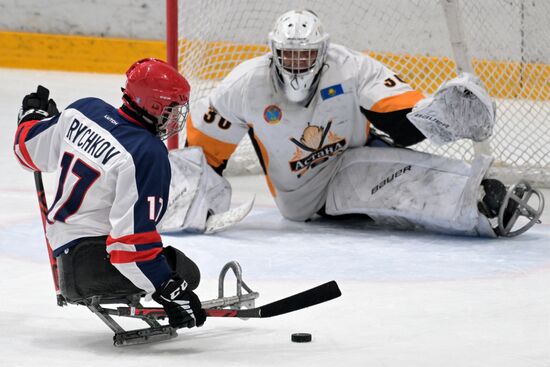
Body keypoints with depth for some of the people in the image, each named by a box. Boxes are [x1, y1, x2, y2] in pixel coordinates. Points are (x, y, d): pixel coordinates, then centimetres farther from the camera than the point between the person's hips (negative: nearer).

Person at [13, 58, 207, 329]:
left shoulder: (85, 110, -1)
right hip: (91, 257, -9)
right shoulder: (149, 155, -22)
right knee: (185, 273, -15)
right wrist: (168, 290, -26)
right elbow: (133, 236, -27)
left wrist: (33, 115, 36)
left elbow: (30, 149, 14)